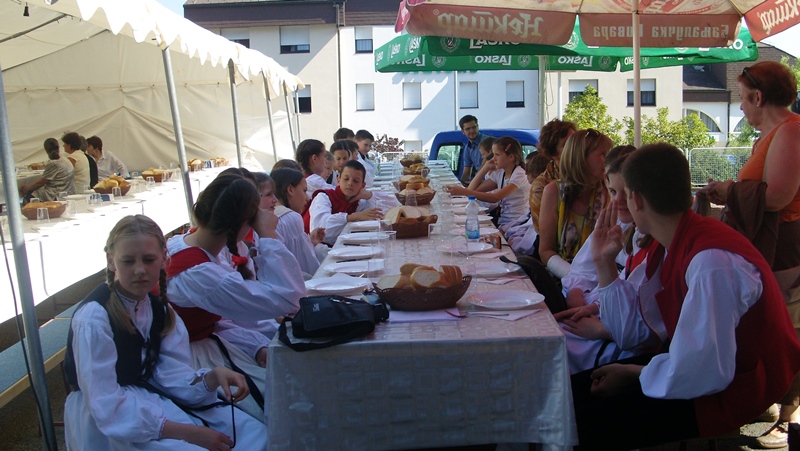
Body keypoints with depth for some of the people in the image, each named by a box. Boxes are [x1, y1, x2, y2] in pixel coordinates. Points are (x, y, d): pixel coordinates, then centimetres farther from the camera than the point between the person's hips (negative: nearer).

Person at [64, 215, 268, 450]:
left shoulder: (157, 306, 1)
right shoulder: (94, 317, -21)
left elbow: (171, 374, -6)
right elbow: (107, 407, -24)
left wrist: (212, 377, -26)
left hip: (152, 399, 7)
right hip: (107, 422, -6)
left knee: (253, 431, -1)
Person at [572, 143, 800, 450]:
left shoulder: (712, 262, -28)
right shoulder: (674, 247, 3)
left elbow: (702, 372, -34)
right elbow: (635, 329, 6)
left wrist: (632, 374, -17)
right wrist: (605, 263, 1)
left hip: (732, 394, -9)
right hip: (694, 366, 9)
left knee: (588, 421, -15)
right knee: (576, 389, 4)